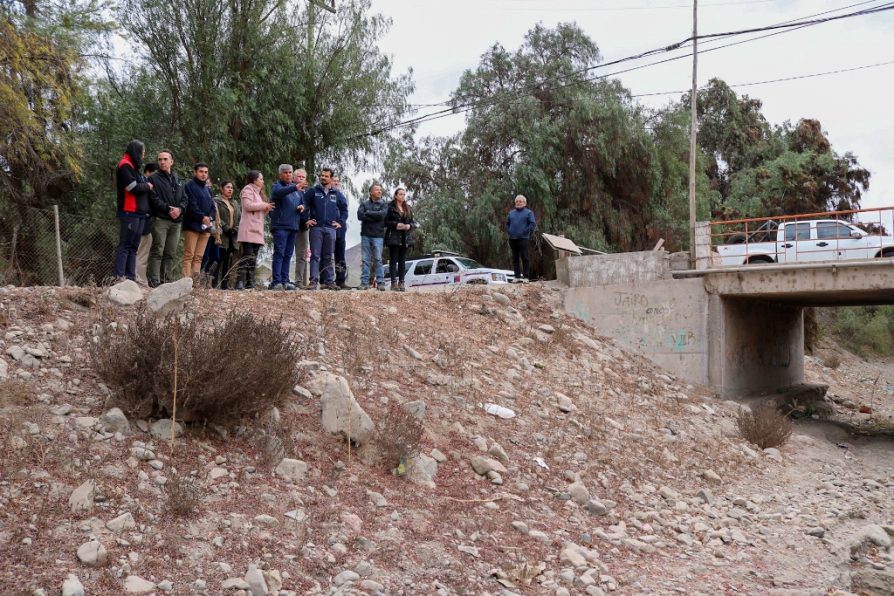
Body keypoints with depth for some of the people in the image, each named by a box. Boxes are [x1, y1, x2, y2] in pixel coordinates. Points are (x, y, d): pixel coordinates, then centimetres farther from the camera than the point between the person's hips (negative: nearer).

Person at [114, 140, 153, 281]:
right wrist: (147, 187, -2)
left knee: (134, 246, 9)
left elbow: (141, 185, 20)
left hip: (139, 212, 10)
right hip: (129, 212, -10)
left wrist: (147, 186, 1)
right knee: (125, 245, -10)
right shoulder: (125, 165, -7)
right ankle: (119, 276, -11)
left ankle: (131, 276, 11)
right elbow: (133, 187, -17)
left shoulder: (133, 166, 22)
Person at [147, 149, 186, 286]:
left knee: (171, 254, 6)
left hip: (176, 221, 6)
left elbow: (184, 199, 14)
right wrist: (168, 209, -17)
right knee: (157, 252, -8)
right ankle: (154, 282, -11)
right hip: (160, 220, -6)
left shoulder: (177, 180, 20)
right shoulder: (155, 179, 2)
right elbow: (154, 199, -9)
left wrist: (179, 209, -6)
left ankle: (167, 281, 9)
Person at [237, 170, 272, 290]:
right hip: (249, 229, -9)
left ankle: (250, 283, 4)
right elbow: (248, 205, -16)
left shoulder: (258, 192, 28)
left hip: (257, 230, 9)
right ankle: (241, 283, -17)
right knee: (247, 257, -15)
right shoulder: (248, 189, 0)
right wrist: (264, 205, -7)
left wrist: (267, 209, 10)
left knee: (253, 258, 5)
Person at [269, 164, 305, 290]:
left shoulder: (296, 189, 20)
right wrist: (295, 187, -42)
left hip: (293, 226, 7)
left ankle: (285, 281, 9)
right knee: (279, 254, -12)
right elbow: (279, 192, -26)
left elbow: (302, 201, 30)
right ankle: (276, 282, -15)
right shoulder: (277, 186, -2)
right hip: (280, 226, -7)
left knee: (288, 255, 7)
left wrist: (302, 206, 4)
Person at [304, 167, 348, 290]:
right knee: (315, 256, -6)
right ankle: (314, 280, -8)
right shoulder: (313, 191, 4)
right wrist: (307, 219, -4)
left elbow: (344, 208, 19)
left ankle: (329, 281, 11)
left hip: (331, 228, 2)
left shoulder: (337, 193, 11)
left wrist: (340, 222, 11)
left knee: (328, 257, 8)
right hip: (316, 227, -2)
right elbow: (304, 204, 2)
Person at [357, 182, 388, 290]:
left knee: (378, 259, -4)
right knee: (365, 260, 1)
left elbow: (382, 214, -11)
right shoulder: (364, 204, 13)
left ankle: (380, 282, -2)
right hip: (365, 235, 2)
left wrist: (368, 213, -3)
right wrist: (375, 217, -8)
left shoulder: (384, 204, 9)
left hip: (378, 235, -1)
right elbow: (360, 215, -5)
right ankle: (364, 282, 3)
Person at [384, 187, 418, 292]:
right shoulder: (390, 207, -3)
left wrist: (409, 226, -6)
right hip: (394, 237, -5)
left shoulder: (408, 208, 14)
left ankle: (401, 283, 8)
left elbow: (414, 222, 15)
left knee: (402, 260, 6)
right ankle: (393, 283, -4)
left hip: (405, 238, 5)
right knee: (393, 260, -4)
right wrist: (396, 224, -19)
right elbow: (385, 221, -7)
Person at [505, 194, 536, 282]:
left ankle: (525, 276, -6)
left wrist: (525, 232, -11)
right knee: (515, 258, 5)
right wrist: (509, 231, 8)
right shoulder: (511, 213, 18)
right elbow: (507, 223, 24)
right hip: (512, 239, 5)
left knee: (524, 258, -7)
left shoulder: (528, 212, 4)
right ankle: (517, 276, 8)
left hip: (522, 238, -5)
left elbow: (533, 223, -5)